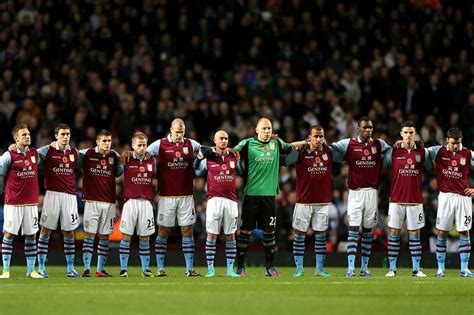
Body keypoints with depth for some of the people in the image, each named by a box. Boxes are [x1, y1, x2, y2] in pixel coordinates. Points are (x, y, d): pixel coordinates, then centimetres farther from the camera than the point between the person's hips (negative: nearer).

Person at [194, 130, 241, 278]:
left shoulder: (234, 158, 10)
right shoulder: (208, 159, 4)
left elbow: (243, 172, 22)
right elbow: (196, 173, 14)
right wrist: (198, 159, 1)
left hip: (231, 200, 2)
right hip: (214, 199, -2)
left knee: (231, 236, 4)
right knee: (211, 235, -4)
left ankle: (230, 269, 8)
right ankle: (210, 269, 2)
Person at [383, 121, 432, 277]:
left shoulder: (422, 152, 4)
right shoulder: (393, 151, 1)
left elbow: (429, 168, 14)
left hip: (415, 199, 1)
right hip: (396, 198, -1)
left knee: (415, 234, 3)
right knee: (394, 232, 0)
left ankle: (416, 269, 7)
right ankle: (392, 268, 5)